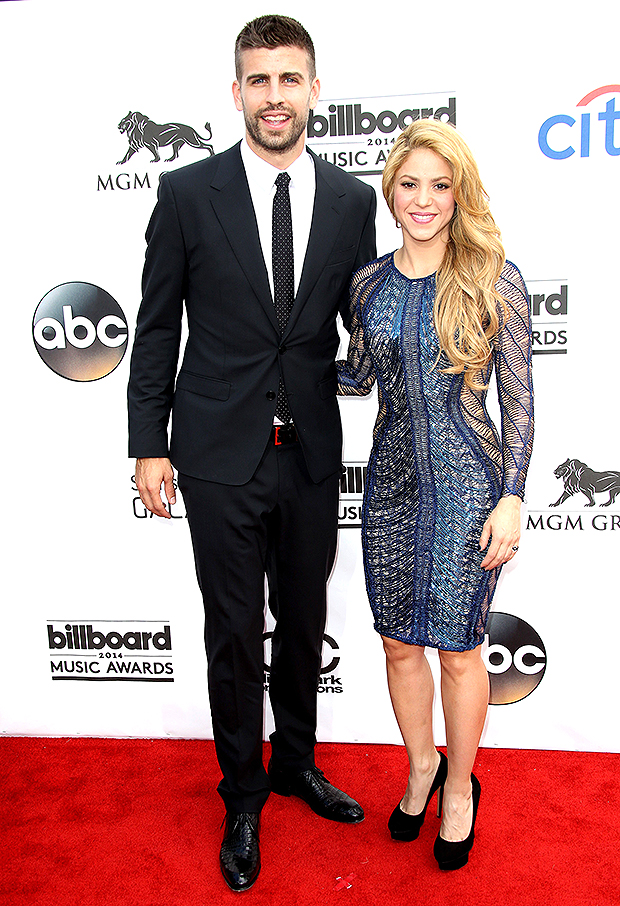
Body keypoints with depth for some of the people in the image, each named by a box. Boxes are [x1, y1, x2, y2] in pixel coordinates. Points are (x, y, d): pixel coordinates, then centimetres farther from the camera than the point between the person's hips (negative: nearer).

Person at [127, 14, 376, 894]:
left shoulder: (352, 201, 3)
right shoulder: (188, 192, -3)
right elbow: (157, 327, -1)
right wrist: (150, 444, -3)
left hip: (312, 455, 3)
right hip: (221, 457, -2)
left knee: (303, 624, 18)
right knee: (234, 635, 11)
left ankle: (296, 762, 44)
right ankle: (243, 794, 35)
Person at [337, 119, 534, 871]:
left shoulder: (493, 279, -7)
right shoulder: (369, 284, 4)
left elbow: (518, 396, -6)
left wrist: (511, 497, -10)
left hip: (467, 484, -3)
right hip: (392, 481, 4)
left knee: (457, 647, 9)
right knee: (399, 640, 14)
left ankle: (460, 784, 36)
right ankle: (421, 767, 40)